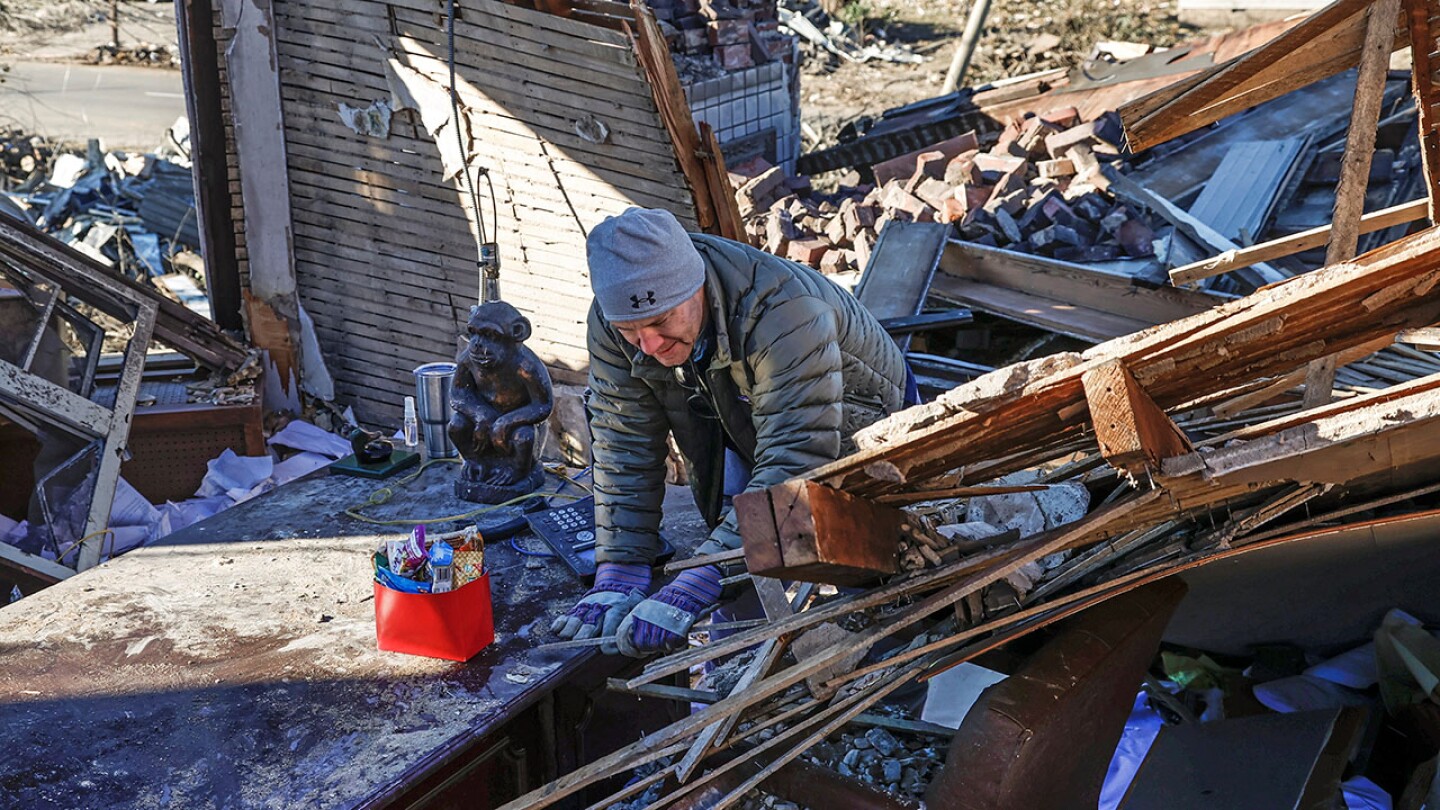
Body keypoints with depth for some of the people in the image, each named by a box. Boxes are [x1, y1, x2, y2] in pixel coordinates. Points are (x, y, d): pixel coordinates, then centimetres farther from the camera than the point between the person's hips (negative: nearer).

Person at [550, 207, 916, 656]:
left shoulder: (785, 313, -43)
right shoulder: (613, 321, -24)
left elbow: (794, 465, -47)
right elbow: (625, 447, -18)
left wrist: (695, 587, -52)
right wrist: (618, 571, -27)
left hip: (862, 429, -4)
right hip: (745, 429, 5)